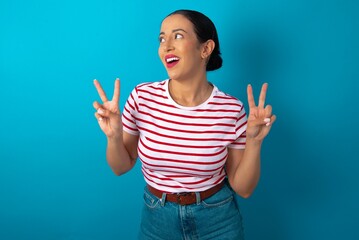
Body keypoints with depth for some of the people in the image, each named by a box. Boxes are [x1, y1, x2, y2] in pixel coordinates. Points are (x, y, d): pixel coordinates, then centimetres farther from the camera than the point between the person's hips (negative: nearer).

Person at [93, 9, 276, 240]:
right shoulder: (142, 97, -14)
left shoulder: (231, 110, -17)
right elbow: (121, 167, -3)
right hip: (157, 218, 2)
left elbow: (243, 188, -9)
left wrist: (253, 142, -24)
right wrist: (114, 137, -22)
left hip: (218, 219, -1)